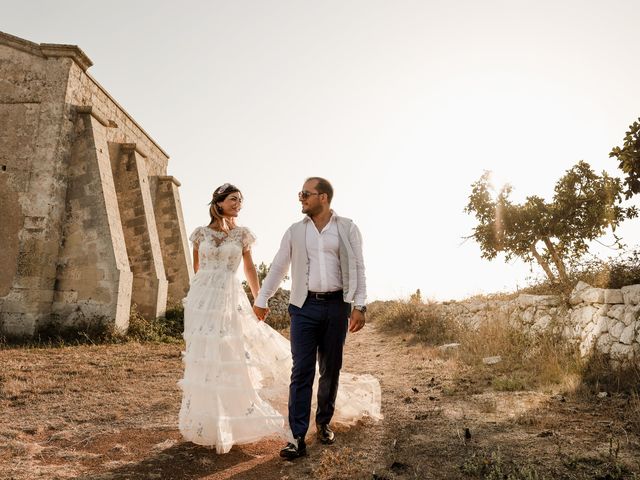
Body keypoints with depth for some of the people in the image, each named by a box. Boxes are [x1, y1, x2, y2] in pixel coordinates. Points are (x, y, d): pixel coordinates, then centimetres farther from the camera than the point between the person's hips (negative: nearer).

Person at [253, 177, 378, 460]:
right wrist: (261, 300, 16)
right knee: (302, 372, -3)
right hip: (305, 307, 0)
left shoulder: (347, 229, 3)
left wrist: (359, 306, -7)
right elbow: (278, 267, 13)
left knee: (331, 370, 10)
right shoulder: (295, 231, 8)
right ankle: (298, 438, 2)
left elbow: (358, 268, 1)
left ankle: (324, 423, 29)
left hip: (337, 306, 0)